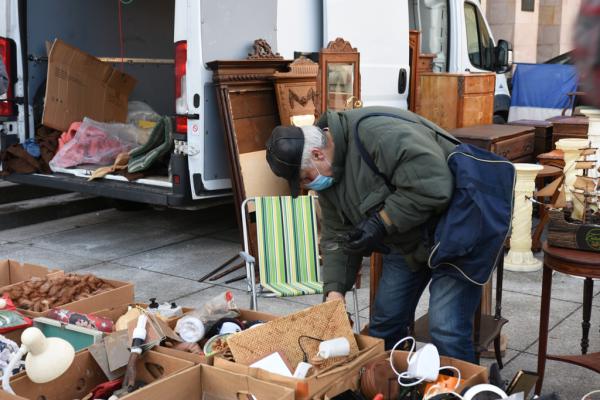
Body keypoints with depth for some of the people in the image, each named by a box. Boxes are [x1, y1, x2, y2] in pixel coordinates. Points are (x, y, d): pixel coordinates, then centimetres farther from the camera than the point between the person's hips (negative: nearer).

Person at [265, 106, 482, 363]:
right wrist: (334, 292, -7)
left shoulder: (378, 133, -29)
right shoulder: (327, 175, 0)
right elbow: (337, 238, 4)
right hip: (406, 243, 8)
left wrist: (380, 222, -27)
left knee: (446, 331, -13)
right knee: (384, 323, 12)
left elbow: (432, 185, -35)